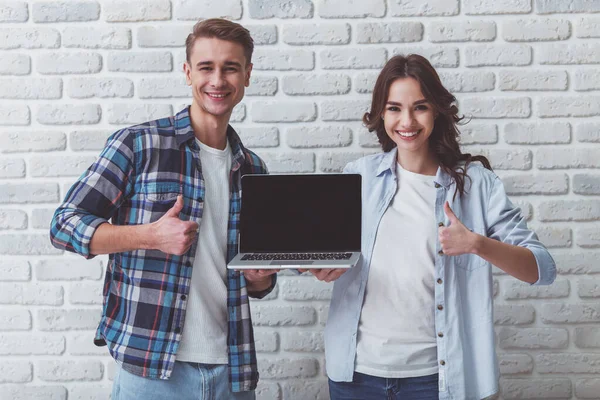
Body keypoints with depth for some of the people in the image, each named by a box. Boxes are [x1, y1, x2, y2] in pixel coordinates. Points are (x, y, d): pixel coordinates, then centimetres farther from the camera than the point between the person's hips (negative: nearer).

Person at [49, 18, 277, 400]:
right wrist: (151, 236, -19)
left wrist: (262, 275, -6)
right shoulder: (137, 144, -5)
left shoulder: (252, 168, 9)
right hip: (150, 366, -4)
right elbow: (65, 224, -6)